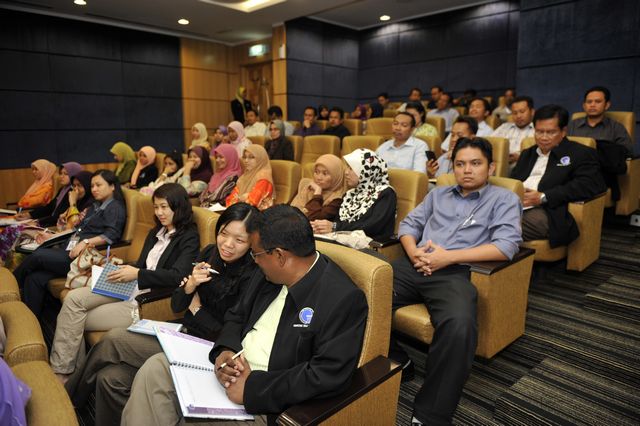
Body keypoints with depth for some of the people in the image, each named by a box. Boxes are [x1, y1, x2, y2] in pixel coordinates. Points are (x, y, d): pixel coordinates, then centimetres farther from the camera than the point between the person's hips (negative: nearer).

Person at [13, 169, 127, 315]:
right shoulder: (96, 206, 26)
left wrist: (86, 242, -24)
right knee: (34, 278, -12)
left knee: (38, 255, -17)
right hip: (71, 251, 8)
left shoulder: (116, 207, -2)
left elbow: (112, 235, -16)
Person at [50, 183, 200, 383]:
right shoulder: (156, 232, 18)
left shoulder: (189, 238, -8)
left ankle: (61, 372, 8)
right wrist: (120, 269, 1)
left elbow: (177, 276, -20)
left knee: (79, 320, -9)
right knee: (74, 297, -11)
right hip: (130, 288, 8)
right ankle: (59, 369, -6)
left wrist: (137, 274, -23)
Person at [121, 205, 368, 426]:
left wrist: (253, 386, -23)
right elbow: (236, 317, 14)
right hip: (231, 370, 7)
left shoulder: (344, 298, -22)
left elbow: (330, 375, -26)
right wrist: (224, 351, -8)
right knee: (155, 369, -4)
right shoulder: (269, 275, 3)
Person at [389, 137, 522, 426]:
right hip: (414, 266, 4)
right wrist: (414, 251, -3)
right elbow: (408, 224, 21)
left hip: (455, 273, -4)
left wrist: (448, 256, -12)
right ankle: (394, 361, 3)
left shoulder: (504, 199, 13)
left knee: (459, 325, -36)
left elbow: (506, 246, -3)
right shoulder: (438, 194, 27)